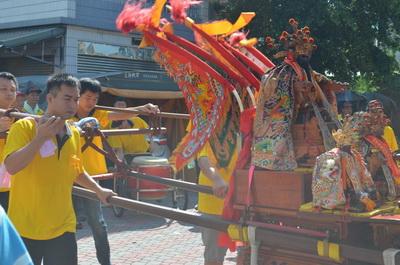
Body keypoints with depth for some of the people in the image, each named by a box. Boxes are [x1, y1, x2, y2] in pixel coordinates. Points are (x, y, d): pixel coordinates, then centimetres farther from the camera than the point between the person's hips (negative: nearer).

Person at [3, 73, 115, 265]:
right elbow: (11, 167, -21)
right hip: (25, 227, -4)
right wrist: (41, 137, -25)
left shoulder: (74, 133, 8)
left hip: (62, 227, 4)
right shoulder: (24, 127, -9)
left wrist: (98, 190, 22)